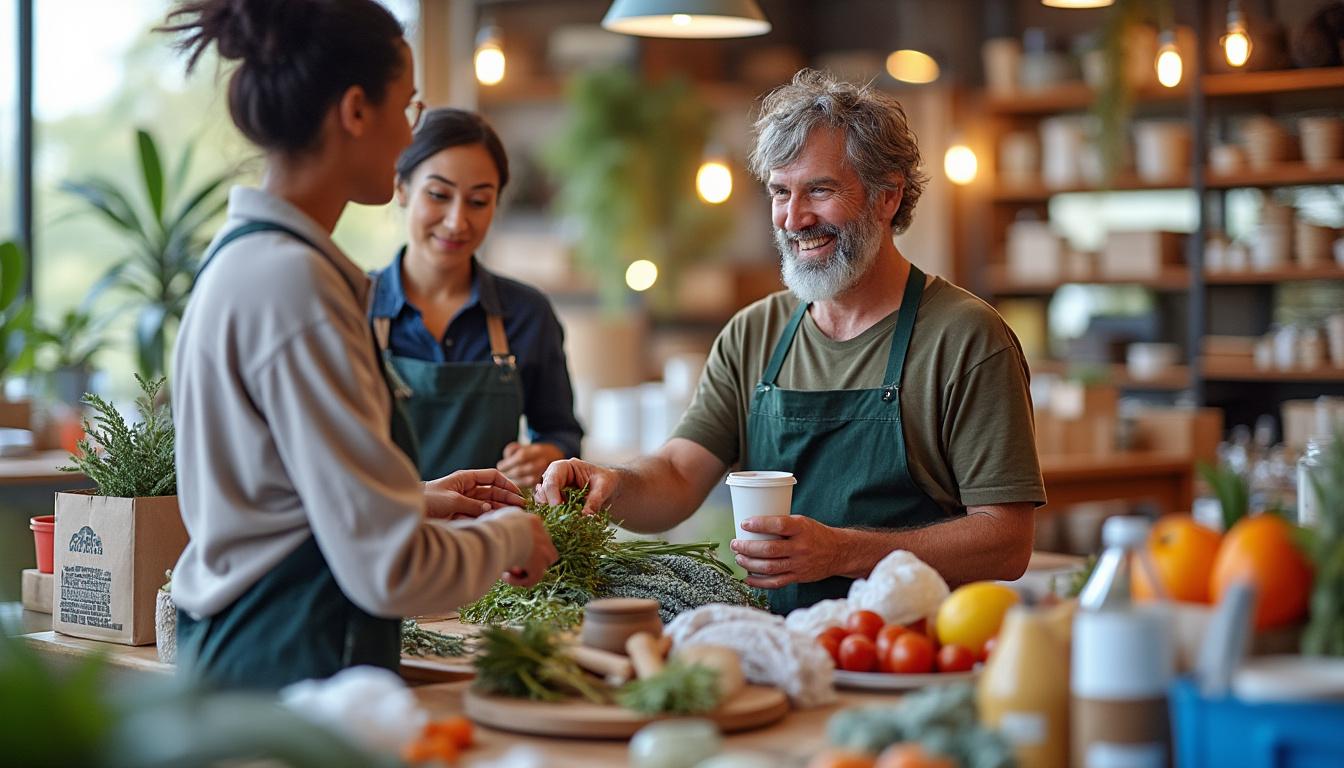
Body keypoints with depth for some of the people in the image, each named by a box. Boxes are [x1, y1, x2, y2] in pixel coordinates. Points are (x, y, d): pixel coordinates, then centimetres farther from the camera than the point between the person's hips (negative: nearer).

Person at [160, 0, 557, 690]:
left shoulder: (240, 252, 10)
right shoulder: (295, 281, -18)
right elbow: (388, 568, -20)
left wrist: (418, 501, 16)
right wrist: (505, 537, -3)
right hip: (288, 677, -9)